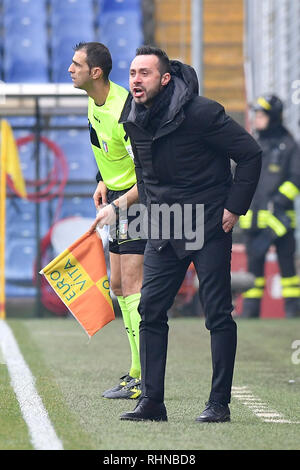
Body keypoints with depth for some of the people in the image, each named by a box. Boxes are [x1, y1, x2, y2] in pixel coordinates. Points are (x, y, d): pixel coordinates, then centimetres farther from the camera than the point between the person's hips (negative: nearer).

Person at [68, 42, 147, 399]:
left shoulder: (123, 113, -26)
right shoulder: (94, 101, 3)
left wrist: (117, 206, -26)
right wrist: (103, 181, 10)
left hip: (138, 197, -10)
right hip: (117, 194, 10)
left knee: (132, 285, -14)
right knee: (118, 285, 12)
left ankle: (148, 379, -14)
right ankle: (138, 371, 19)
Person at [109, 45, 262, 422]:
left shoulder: (201, 113, -17)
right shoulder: (134, 119, 3)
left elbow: (251, 154, -10)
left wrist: (235, 207, -11)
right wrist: (151, 207, 16)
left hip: (208, 227, -6)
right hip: (163, 229, 6)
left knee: (218, 315, -3)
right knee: (150, 311, 1)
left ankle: (219, 403, 2)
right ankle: (151, 402, 6)